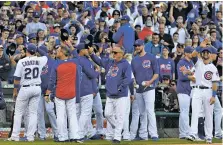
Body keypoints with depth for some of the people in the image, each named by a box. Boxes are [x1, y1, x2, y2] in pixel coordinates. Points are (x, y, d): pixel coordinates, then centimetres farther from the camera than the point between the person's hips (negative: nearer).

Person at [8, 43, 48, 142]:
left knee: (18, 113, 6)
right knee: (33, 113, 8)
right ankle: (30, 136, 3)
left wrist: (15, 91, 3)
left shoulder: (21, 62, -9)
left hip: (25, 89, -3)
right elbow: (46, 56, 24)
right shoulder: (39, 60, -2)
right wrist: (37, 50, 28)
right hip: (37, 88, 3)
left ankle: (15, 136, 4)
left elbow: (17, 78, -6)